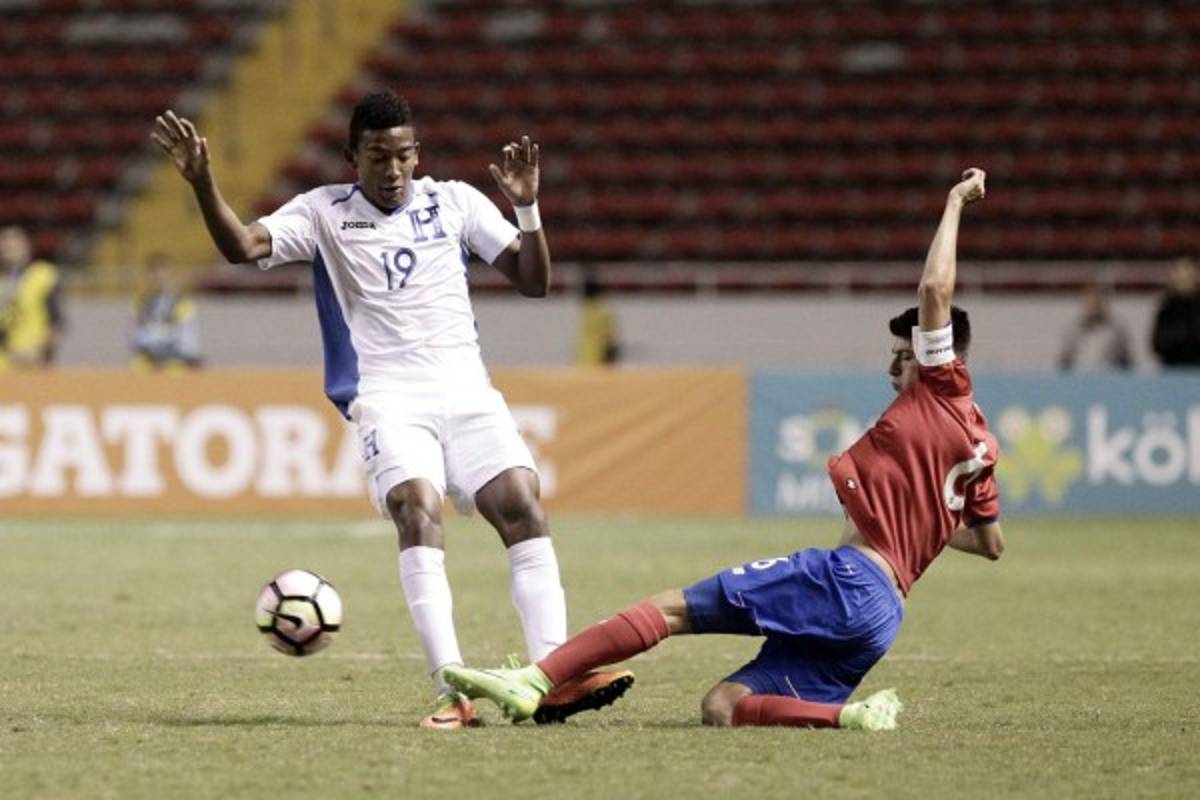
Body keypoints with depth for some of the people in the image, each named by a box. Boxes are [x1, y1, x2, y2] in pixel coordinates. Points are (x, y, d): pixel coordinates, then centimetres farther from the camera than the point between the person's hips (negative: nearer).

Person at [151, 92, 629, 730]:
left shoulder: (454, 202, 11)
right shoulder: (324, 213, 6)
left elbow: (533, 282, 10)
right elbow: (243, 246, -8)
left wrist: (527, 209, -6)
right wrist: (203, 185, -24)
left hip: (466, 389, 3)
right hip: (387, 398, -3)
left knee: (522, 504, -17)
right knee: (418, 510, -26)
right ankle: (453, 691, -32)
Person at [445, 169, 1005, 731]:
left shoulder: (940, 397, 1)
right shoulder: (979, 445, 24)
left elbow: (935, 291, -8)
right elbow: (991, 542, 34)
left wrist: (955, 203, 2)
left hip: (847, 579, -9)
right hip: (883, 615, 9)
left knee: (673, 607, -10)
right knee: (721, 708, -1)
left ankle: (535, 680, -20)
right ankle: (854, 715, -18)